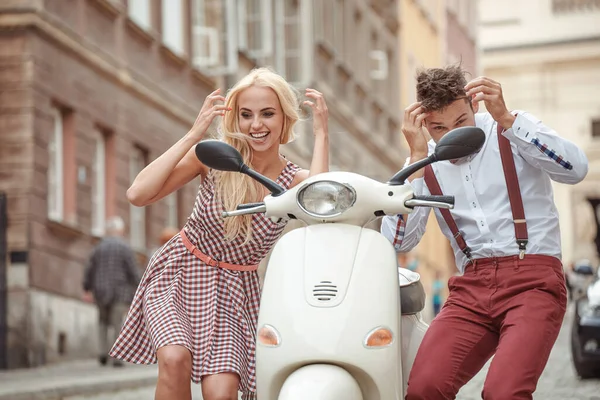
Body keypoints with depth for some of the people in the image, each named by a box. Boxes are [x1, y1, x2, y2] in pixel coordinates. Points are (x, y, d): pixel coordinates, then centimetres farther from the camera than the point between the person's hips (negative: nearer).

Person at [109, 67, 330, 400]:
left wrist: (321, 133, -27)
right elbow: (138, 194, -18)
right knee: (175, 358, -29)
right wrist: (193, 134, -21)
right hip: (178, 276, -1)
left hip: (233, 292, 1)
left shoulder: (295, 181, -6)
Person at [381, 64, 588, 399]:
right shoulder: (427, 162, 10)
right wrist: (418, 157, -8)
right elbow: (398, 242, -2)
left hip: (533, 280, -3)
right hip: (472, 287, 4)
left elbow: (576, 168, -16)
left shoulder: (512, 131, 3)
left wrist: (505, 117, -21)